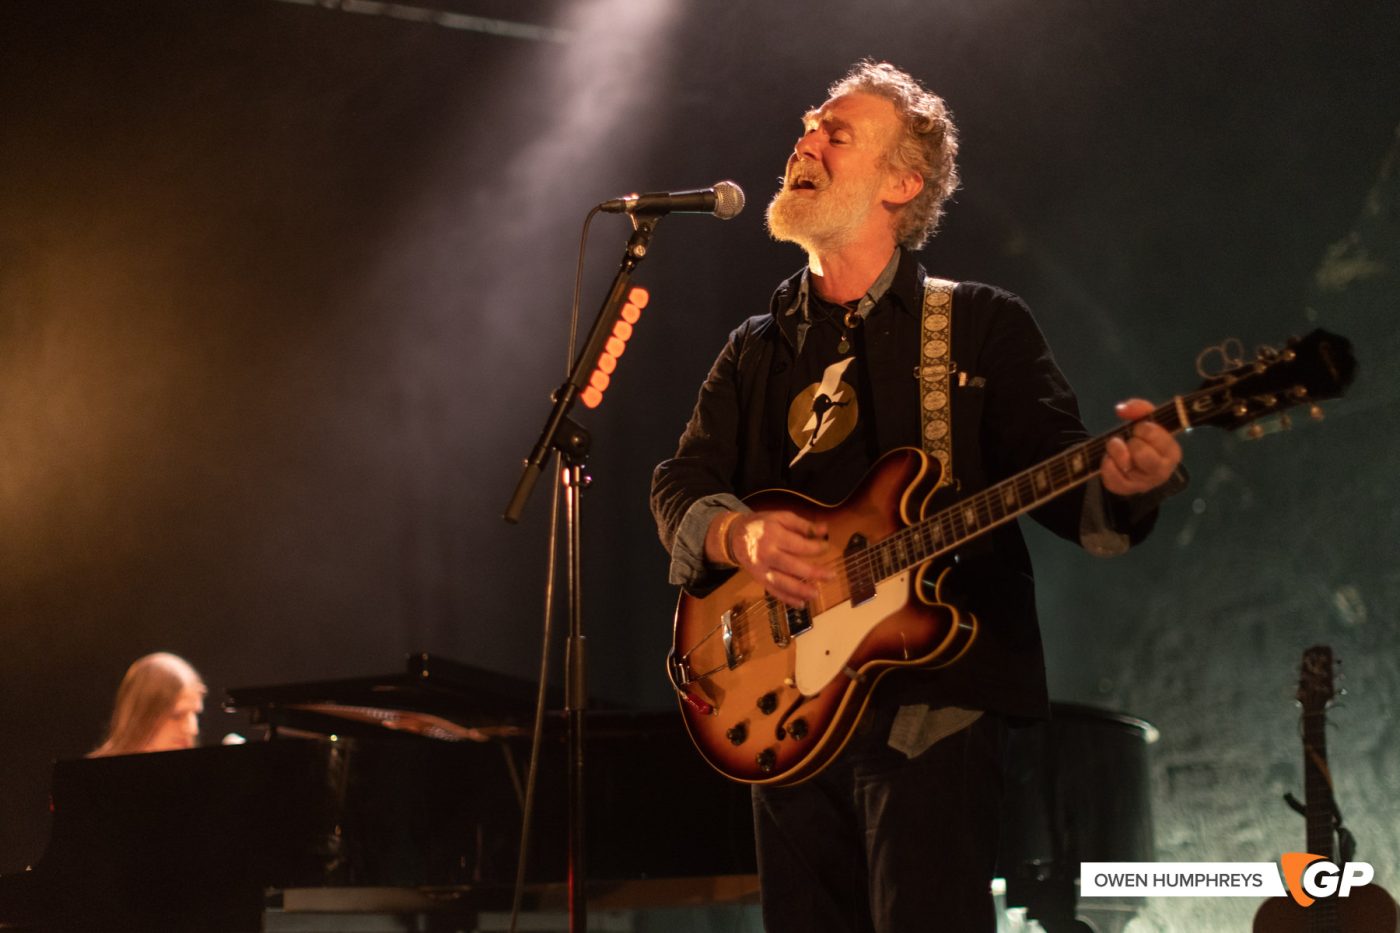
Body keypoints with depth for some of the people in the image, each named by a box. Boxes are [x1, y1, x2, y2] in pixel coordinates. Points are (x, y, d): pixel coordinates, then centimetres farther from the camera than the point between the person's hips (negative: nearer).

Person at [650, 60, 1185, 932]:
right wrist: (742, 536, -12)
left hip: (933, 705, -4)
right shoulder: (758, 349, 17)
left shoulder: (981, 326, 5)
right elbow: (680, 485, 11)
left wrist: (1119, 479, -26)